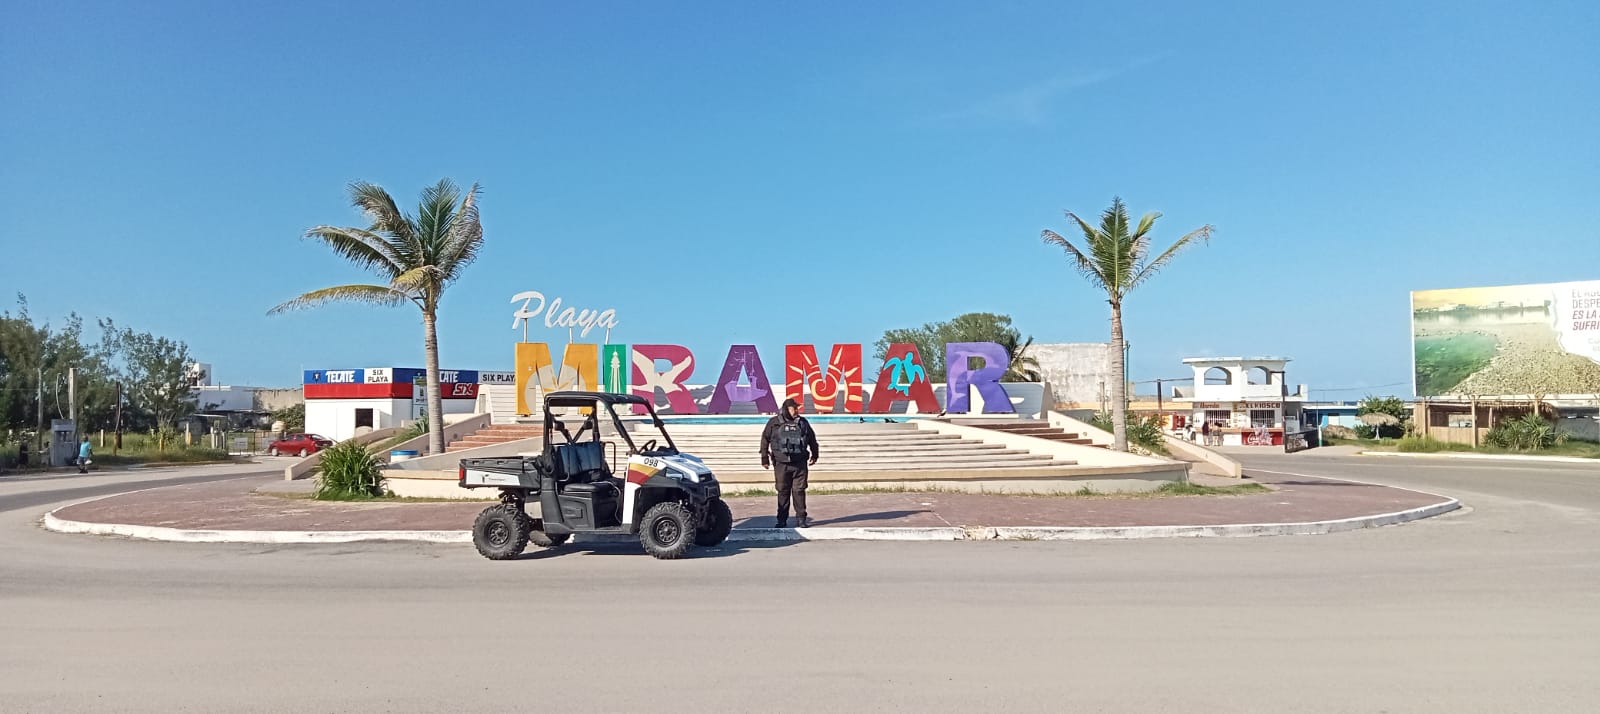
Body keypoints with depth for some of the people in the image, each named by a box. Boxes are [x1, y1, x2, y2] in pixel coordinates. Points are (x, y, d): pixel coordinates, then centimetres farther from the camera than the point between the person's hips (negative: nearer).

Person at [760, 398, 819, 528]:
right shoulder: (774, 423, 0)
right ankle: (782, 520, 11)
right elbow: (765, 439, 4)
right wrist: (764, 458, 3)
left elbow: (812, 438, 21)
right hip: (781, 464, -1)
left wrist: (814, 454, 25)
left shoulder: (803, 422, 8)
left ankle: (801, 518, 8)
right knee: (783, 492, 4)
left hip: (800, 464, 2)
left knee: (799, 491, 1)